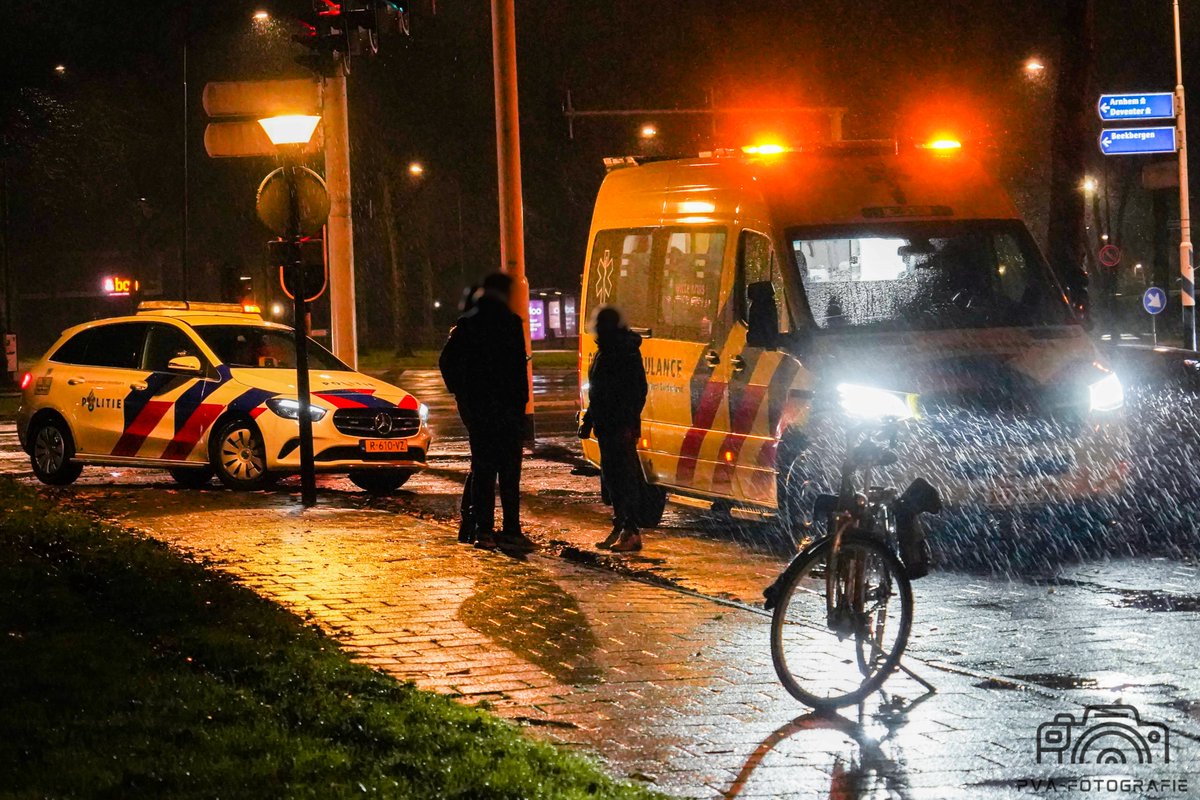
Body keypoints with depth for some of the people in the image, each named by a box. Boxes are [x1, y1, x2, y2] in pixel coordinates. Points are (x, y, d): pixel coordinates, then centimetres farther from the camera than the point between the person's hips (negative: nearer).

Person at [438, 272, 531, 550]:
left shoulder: (467, 323, 5)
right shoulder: (511, 322, -7)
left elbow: (447, 361, 7)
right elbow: (518, 366, -11)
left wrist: (460, 392, 16)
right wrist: (521, 402, -6)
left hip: (475, 405, 4)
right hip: (506, 405, -4)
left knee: (482, 468, 7)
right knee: (509, 469, 2)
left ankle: (483, 530, 2)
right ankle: (510, 530, 0)